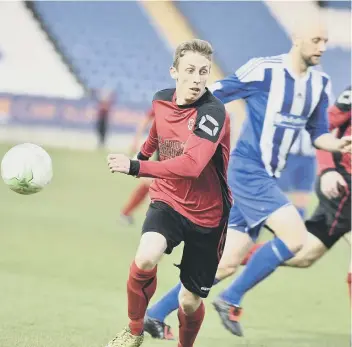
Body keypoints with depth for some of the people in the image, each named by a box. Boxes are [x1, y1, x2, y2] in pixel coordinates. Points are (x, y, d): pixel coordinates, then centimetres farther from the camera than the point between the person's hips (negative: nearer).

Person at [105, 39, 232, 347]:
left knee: (191, 301, 5)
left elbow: (191, 165, -38)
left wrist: (136, 167, -43)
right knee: (146, 257, -29)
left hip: (207, 215, -3)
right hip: (168, 201, 3)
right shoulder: (161, 101, -5)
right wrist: (144, 152, 41)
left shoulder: (213, 113, -24)